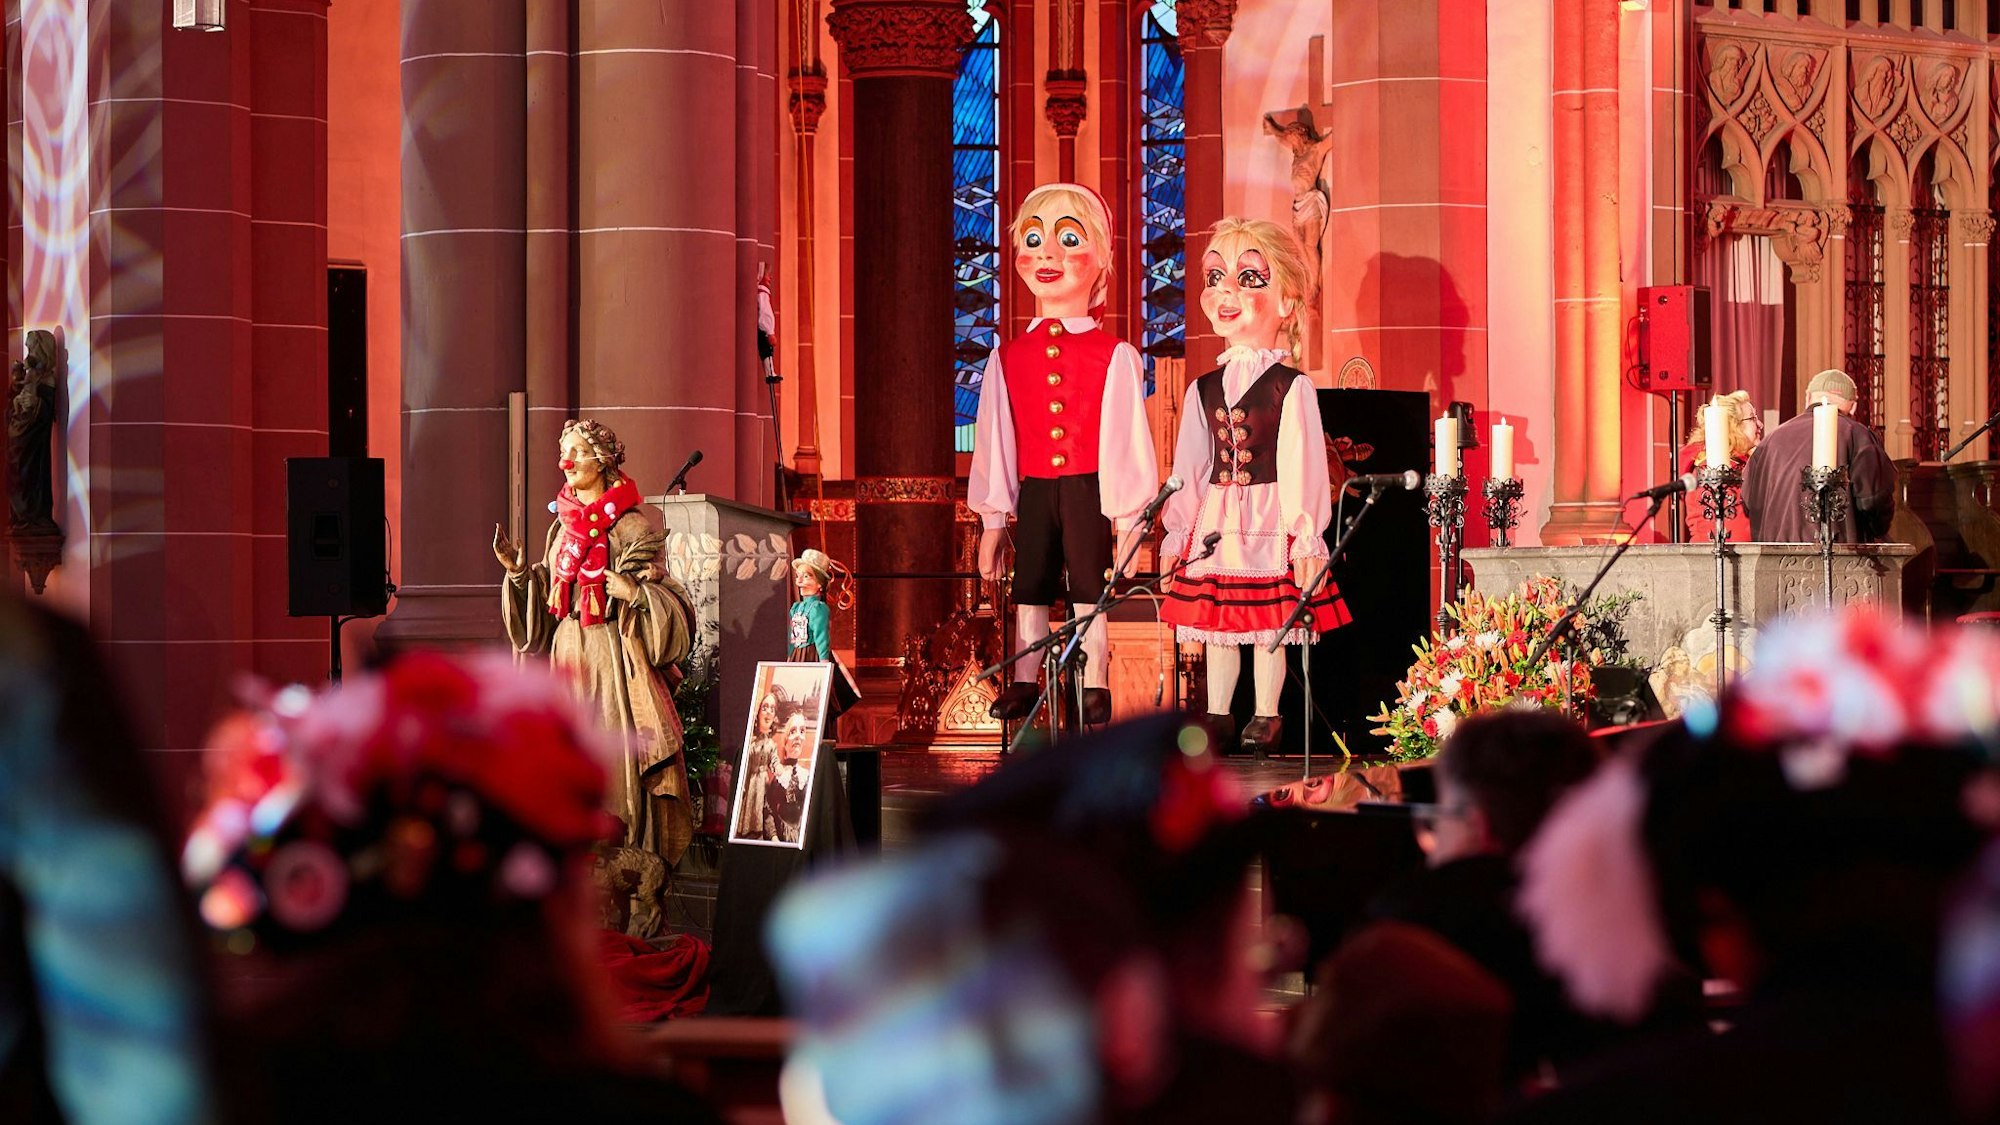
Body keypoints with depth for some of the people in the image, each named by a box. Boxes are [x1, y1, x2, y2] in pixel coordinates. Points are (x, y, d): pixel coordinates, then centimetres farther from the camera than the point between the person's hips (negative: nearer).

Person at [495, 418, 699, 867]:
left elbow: (663, 598, -5)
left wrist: (635, 593, -23)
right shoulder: (563, 524, 14)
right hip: (568, 653, 6)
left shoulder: (632, 524, -4)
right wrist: (518, 571, 4)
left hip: (615, 655, -6)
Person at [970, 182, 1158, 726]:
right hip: (1033, 492, 3)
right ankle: (1022, 685, 15)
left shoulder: (1113, 356, -3)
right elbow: (993, 439, 10)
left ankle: (1094, 689, 6)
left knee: (1088, 591, 0)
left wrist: (1127, 518, -3)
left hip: (1087, 490, -3)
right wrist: (992, 521, 9)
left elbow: (1127, 437, -2)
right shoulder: (1009, 357, 7)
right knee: (1029, 591, 8)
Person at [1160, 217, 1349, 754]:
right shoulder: (1203, 390, 10)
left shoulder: (1291, 387, -5)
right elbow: (1188, 467, 13)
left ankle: (1266, 715, 10)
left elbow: (1302, 466, -8)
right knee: (1217, 625, 9)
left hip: (1269, 522, -5)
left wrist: (1306, 538, -11)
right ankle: (1217, 714, 19)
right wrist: (1176, 535, 10)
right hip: (1214, 522, 5)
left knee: (1269, 626, -1)